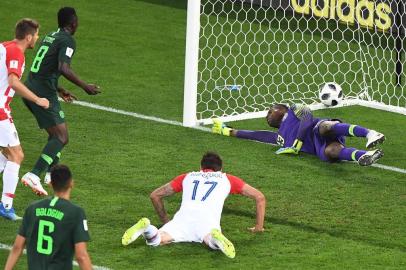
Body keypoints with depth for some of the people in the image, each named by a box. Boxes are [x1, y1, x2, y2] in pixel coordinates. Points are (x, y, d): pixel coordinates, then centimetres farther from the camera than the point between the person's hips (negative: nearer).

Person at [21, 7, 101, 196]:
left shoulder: (49, 37, 20)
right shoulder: (67, 40, -7)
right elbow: (63, 68, -23)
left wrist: (59, 90, 35)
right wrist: (85, 87, -15)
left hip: (30, 89, 9)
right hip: (44, 94, -9)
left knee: (55, 133, 24)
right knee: (61, 138, -8)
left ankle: (52, 173, 30)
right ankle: (34, 175, -20)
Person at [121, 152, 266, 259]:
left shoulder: (187, 177, 35)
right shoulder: (227, 179, 32)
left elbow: (155, 195, 37)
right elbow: (259, 197, 32)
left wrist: (165, 220, 45)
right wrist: (259, 226, 39)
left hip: (184, 215, 1)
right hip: (208, 218, -1)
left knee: (156, 240, -9)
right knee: (212, 242, -23)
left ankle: (147, 228, -43)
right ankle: (215, 237, -58)